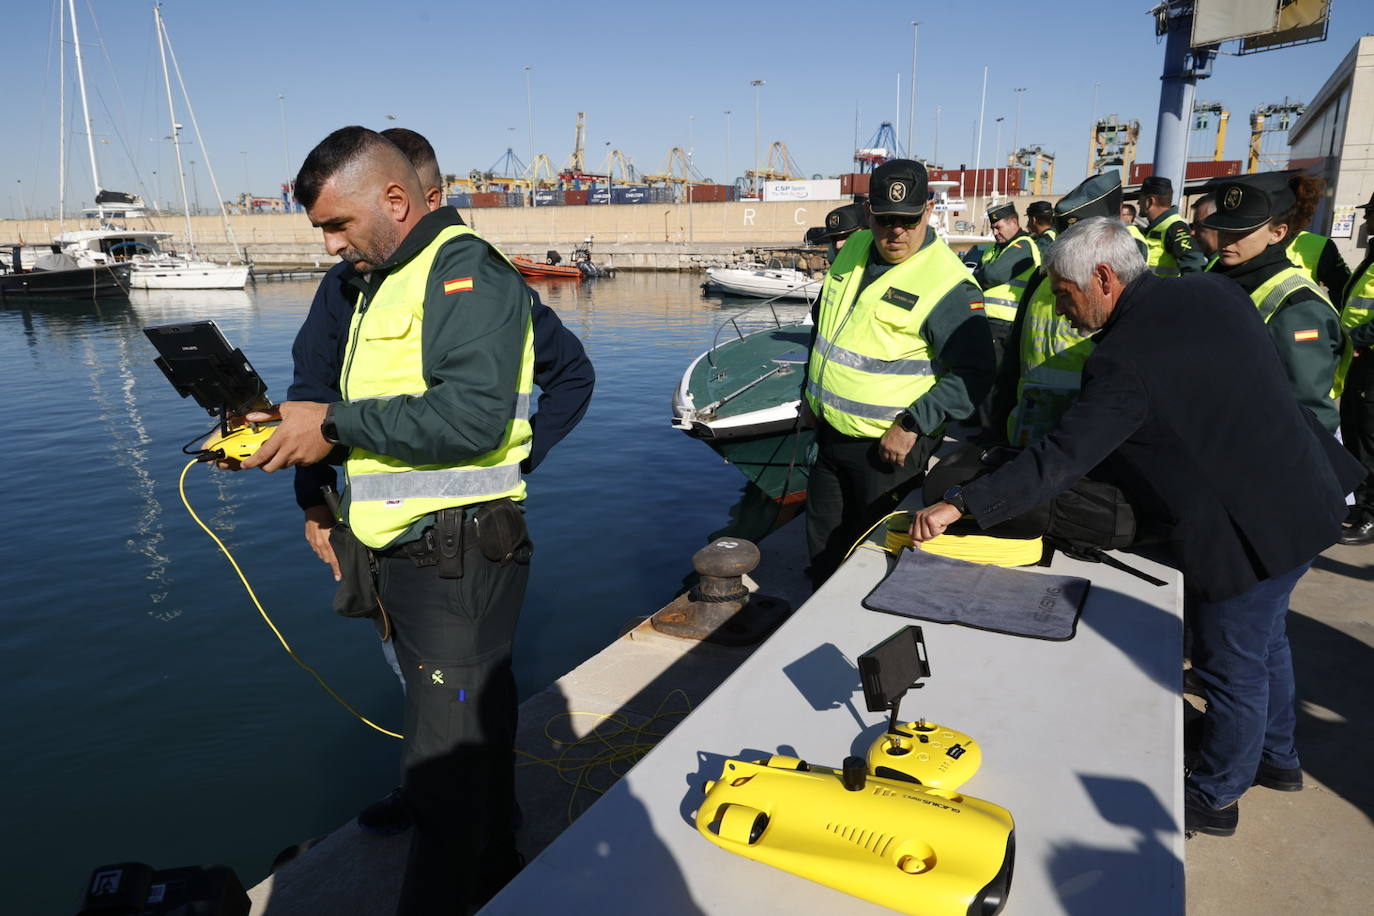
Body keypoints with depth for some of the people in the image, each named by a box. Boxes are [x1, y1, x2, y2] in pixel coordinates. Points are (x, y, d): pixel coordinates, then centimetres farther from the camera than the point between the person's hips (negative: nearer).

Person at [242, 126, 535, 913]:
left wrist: (336, 424, -19)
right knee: (474, 730, 21)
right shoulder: (381, 283, 19)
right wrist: (289, 433, 5)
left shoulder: (467, 272, -12)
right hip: (408, 552, 10)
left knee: (444, 763, -1)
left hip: (459, 555, -10)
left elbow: (471, 416, -25)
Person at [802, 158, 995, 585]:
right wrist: (809, 394, 17)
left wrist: (912, 425, -21)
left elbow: (974, 373, -19)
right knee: (822, 548, 19)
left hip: (889, 446, -7)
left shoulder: (947, 283, -18)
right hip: (829, 434, 7)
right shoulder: (852, 251, 5)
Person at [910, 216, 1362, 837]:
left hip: (1247, 531, -9)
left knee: (1232, 666, 11)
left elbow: (1060, 460, -31)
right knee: (1262, 639, 28)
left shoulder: (1124, 360, -26)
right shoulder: (1212, 292, 0)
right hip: (1304, 500, 9)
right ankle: (1276, 758, 51)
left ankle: (1215, 797, 33)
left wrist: (959, 504, -30)